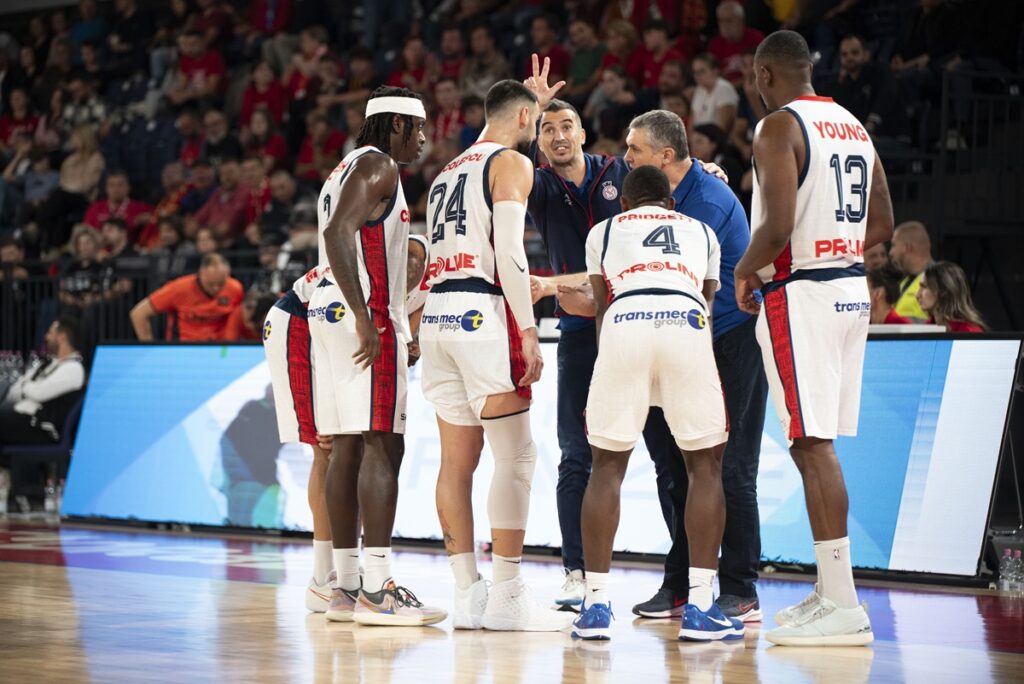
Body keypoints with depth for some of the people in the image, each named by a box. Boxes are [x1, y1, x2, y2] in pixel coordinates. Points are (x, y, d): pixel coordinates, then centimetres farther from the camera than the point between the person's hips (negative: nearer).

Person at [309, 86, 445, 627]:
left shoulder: (346, 170, 24)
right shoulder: (377, 166, -8)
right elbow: (338, 235, -21)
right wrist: (366, 320, -25)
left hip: (331, 314, 10)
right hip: (367, 317, -10)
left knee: (348, 448, 9)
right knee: (383, 447, -11)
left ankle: (346, 586, 10)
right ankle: (376, 589, -14)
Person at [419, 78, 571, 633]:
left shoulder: (450, 170, 24)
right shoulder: (513, 164, -1)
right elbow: (508, 249, -13)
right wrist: (528, 328, -15)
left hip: (438, 315, 8)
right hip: (483, 315, -8)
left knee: (458, 459, 7)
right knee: (515, 457, -5)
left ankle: (467, 594, 6)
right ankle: (507, 597, -8)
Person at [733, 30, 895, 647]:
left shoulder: (779, 126, -12)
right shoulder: (854, 126, 14)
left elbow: (777, 227, -21)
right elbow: (883, 226, 17)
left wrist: (746, 271, -4)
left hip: (800, 291, -8)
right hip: (852, 288, 8)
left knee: (812, 445, -7)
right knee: (819, 444, 15)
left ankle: (842, 607, -10)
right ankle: (830, 589, 19)